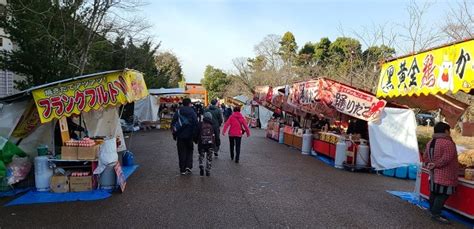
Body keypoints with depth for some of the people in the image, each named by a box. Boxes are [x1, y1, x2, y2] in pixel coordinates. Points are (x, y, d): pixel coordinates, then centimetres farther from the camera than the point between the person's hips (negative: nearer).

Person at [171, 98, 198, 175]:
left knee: (182, 152, 8)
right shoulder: (192, 112, -4)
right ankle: (188, 166, 1)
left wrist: (174, 134, 10)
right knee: (189, 151, 15)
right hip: (189, 135, -1)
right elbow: (196, 124, -9)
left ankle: (182, 170, 10)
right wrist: (194, 135, -2)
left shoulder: (178, 112, 0)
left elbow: (173, 124, 2)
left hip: (180, 135, 1)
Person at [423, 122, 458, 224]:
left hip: (434, 174, 9)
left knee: (434, 192, 16)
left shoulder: (430, 142, 11)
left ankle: (432, 210, 26)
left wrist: (429, 164, 3)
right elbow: (446, 158, -24)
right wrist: (436, 165, -14)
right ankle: (436, 214, -4)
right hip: (444, 175, -9)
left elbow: (425, 157, 13)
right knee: (443, 194, -4)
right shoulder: (448, 143, -17)